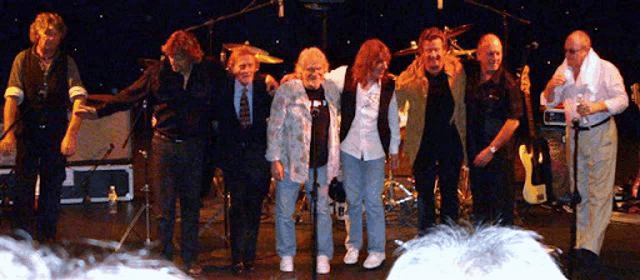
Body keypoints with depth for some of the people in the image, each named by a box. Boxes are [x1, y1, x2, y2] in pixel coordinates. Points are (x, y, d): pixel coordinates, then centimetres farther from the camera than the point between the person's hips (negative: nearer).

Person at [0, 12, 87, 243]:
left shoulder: (67, 63, -1)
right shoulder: (23, 59, 0)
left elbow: (78, 98, -13)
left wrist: (71, 134, -26)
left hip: (56, 133, 1)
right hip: (27, 131, -1)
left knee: (52, 188, 6)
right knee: (23, 186, 0)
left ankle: (46, 238, 20)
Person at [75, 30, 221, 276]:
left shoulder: (210, 72, -2)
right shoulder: (158, 72, -2)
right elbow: (129, 95, 3)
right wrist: (99, 111, -1)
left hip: (194, 147, 1)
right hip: (164, 145, 0)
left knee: (191, 205, 10)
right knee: (163, 207, 1)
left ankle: (190, 259, 23)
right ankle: (165, 258, 14)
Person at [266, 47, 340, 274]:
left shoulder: (332, 90, 6)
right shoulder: (287, 91, -6)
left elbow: (336, 124, 18)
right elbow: (275, 126, -6)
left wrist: (335, 160, 14)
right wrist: (275, 159, -10)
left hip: (321, 163, 3)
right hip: (290, 161, -3)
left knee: (322, 210, 9)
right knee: (285, 211, 6)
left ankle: (324, 256, 23)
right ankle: (286, 256, 23)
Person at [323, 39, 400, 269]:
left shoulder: (388, 85, -2)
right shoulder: (346, 76, -5)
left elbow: (393, 118, 5)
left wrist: (394, 149, 9)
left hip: (375, 150, 0)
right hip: (349, 147, 1)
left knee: (373, 201, 0)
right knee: (353, 200, 10)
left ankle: (377, 250, 12)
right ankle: (353, 245, 26)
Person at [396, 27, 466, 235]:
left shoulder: (457, 71, -4)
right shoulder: (411, 77, -12)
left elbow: (462, 105, 5)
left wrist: (463, 136, 6)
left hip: (451, 141, 2)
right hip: (424, 142, -2)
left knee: (450, 192, 12)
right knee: (424, 193, 6)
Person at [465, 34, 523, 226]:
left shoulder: (507, 82, -13)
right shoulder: (470, 75, 3)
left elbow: (514, 120, -16)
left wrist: (491, 150, -16)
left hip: (500, 154, -6)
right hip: (475, 152, 6)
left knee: (501, 208, 2)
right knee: (479, 204, 17)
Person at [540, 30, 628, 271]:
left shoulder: (606, 69, -7)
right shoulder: (563, 71, 7)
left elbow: (622, 100, -9)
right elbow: (548, 103, 9)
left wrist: (597, 107, -25)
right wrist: (551, 86, -12)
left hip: (600, 134, -5)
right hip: (574, 134, 6)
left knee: (599, 192, -8)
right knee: (580, 191, 12)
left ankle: (591, 247, -9)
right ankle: (581, 242, 21)